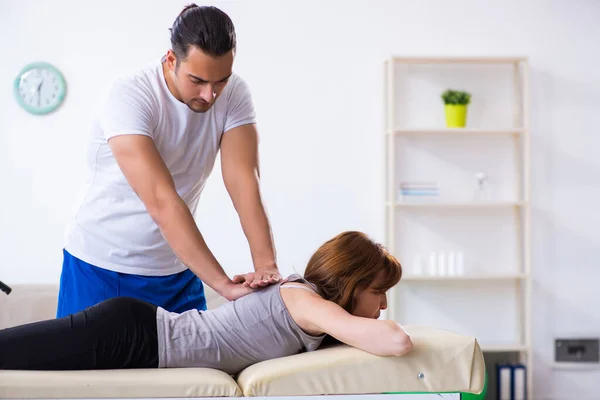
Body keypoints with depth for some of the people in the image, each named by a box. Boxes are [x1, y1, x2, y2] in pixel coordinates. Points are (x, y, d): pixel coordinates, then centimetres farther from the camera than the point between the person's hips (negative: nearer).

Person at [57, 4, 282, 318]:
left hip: (177, 270, 4)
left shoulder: (233, 93, -11)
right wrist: (222, 283, -38)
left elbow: (243, 181, -20)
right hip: (102, 269, -4)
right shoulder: (128, 95, -25)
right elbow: (161, 201, -33)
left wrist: (265, 266, -35)